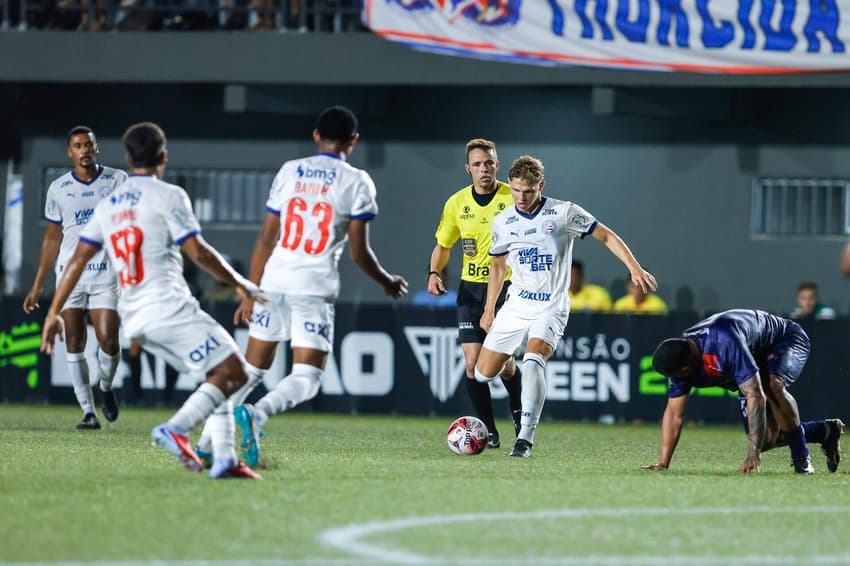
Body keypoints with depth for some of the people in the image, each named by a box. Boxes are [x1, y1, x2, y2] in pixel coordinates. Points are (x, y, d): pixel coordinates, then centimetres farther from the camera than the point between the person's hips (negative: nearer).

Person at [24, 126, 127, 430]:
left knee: (108, 341, -12)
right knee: (74, 345, -3)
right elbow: (51, 238, 14)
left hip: (106, 272, -2)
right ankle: (88, 412, 3)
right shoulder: (58, 189, 7)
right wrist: (38, 285, 13)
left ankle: (106, 388, 19)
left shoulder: (117, 180, 2)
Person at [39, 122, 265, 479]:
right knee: (233, 371, -8)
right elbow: (198, 252, -9)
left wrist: (53, 313, 17)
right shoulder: (168, 196, -3)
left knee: (220, 375, 16)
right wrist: (239, 283, 3)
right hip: (169, 307, -8)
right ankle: (176, 429, -25)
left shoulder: (107, 205, 17)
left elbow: (78, 260, 14)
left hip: (133, 320, 8)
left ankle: (224, 457, 3)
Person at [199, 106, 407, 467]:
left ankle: (209, 439, 5)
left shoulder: (289, 171, 9)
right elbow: (359, 252, -1)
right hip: (315, 288, -4)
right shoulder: (356, 183, 0)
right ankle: (256, 414, -29)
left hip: (273, 282, 4)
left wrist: (250, 292, 14)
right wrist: (388, 283, 16)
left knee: (251, 370, 15)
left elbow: (266, 238, 9)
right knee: (306, 379, -2)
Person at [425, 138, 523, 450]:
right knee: (473, 362, -6)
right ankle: (488, 431, 7)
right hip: (470, 287, 3)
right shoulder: (456, 203, 3)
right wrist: (434, 273, -4)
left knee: (503, 361, -8)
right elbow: (443, 246, 15)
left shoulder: (513, 198, -6)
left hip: (506, 286, -3)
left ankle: (519, 411, 24)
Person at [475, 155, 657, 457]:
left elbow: (607, 236, 0)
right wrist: (489, 309, 17)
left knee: (533, 359, -30)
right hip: (515, 306, 5)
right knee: (483, 373, 1)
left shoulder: (564, 213, -8)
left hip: (551, 309, -5)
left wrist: (635, 269, -8)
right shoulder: (502, 222, 3)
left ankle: (525, 438, -29)